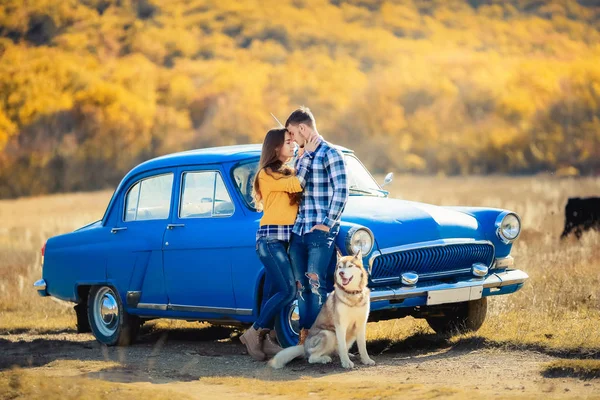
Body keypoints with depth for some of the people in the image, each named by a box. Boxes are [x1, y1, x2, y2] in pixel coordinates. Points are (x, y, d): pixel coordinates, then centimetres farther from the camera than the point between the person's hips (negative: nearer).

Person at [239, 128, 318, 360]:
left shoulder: (288, 173, 19)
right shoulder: (266, 174, -9)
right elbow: (297, 185, -19)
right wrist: (307, 154, -13)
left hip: (285, 239, 9)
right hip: (270, 238, -9)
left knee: (277, 292, 5)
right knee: (288, 291, -15)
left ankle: (265, 339, 7)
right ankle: (254, 333, -8)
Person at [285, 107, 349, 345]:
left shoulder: (330, 154, -7)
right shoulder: (301, 157, 16)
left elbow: (340, 193, -12)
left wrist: (327, 224, -14)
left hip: (320, 233, -7)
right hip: (298, 232, 7)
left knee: (316, 285, -9)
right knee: (302, 287, 6)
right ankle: (304, 337, 10)